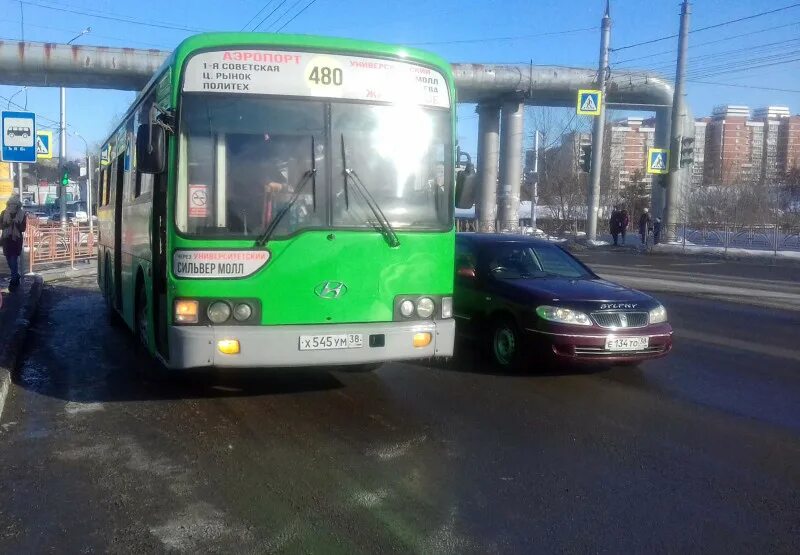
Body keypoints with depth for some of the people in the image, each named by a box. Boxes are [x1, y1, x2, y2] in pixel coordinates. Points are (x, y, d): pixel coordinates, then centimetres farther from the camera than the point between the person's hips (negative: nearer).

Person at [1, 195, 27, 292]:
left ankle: (13, 282, -6)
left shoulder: (22, 214, -5)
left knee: (14, 261, -10)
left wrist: (17, 223, -22)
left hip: (17, 240, -3)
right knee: (9, 260, 12)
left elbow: (23, 229, -5)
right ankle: (16, 276, 31)